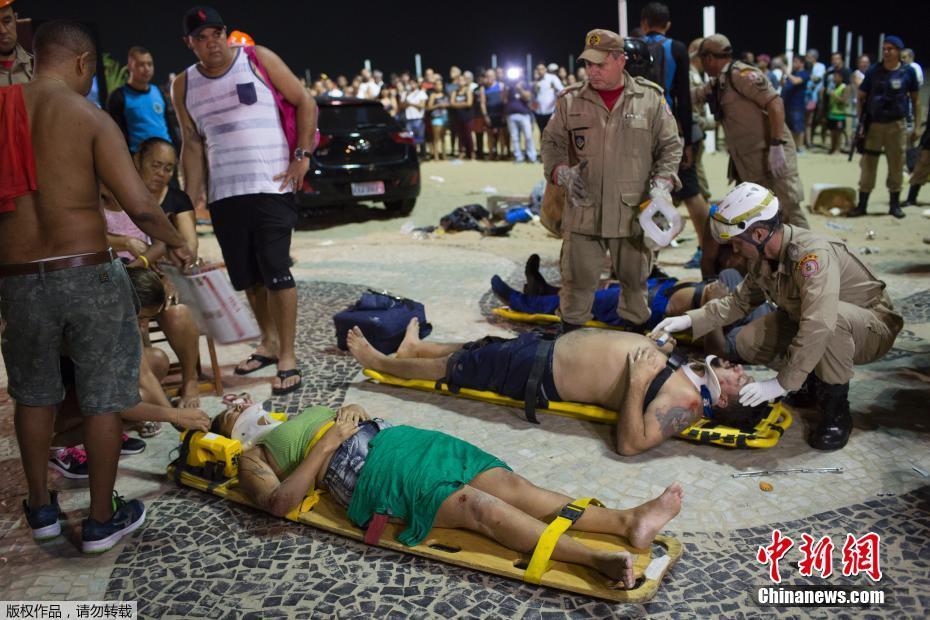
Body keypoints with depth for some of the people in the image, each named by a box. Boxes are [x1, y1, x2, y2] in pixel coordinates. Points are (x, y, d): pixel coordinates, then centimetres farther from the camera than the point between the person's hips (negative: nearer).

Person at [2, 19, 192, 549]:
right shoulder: (91, 117, -8)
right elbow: (140, 205, -16)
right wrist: (177, 244, 2)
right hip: (87, 273, -4)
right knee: (103, 398, 9)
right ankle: (103, 520, 20)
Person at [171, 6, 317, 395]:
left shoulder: (258, 60, 1)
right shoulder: (184, 86, 11)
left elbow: (305, 104, 3)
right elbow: (192, 144, 13)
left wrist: (302, 155, -7)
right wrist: (190, 199, 6)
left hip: (271, 186, -4)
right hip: (223, 194, 5)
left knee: (275, 269, -10)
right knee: (246, 275, 9)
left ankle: (287, 357, -4)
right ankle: (269, 341, 27)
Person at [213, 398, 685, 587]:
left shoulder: (301, 415, 34)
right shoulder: (252, 456, 14)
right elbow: (279, 502, -6)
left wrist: (353, 413, 8)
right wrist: (328, 443, -7)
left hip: (401, 437, 7)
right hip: (372, 472, -6)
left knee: (507, 482, -14)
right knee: (476, 504, -28)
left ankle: (627, 521, -26)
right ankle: (592, 557, -38)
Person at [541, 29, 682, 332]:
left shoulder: (651, 98, 0)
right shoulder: (570, 101, 1)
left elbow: (670, 147, 6)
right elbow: (551, 143, 8)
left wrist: (661, 185, -8)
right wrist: (563, 173, -11)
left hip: (633, 212, 0)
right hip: (583, 212, 0)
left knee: (634, 279, 13)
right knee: (578, 279, 7)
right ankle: (570, 336, 25)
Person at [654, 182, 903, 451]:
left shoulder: (814, 254, -34)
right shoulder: (763, 257, -7)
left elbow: (819, 326, -43)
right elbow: (739, 300, 8)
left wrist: (782, 383, -39)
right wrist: (691, 320, -3)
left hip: (871, 327, -7)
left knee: (833, 317, -40)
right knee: (748, 342, -9)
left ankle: (836, 409, -20)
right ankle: (815, 378, 12)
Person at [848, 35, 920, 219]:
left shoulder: (908, 72, -1)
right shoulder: (873, 71, 0)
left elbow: (915, 99, 5)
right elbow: (861, 97, 4)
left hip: (897, 125, 0)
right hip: (873, 124, 0)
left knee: (896, 164, 7)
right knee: (867, 165, 2)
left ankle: (894, 204, 18)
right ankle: (862, 204, 9)